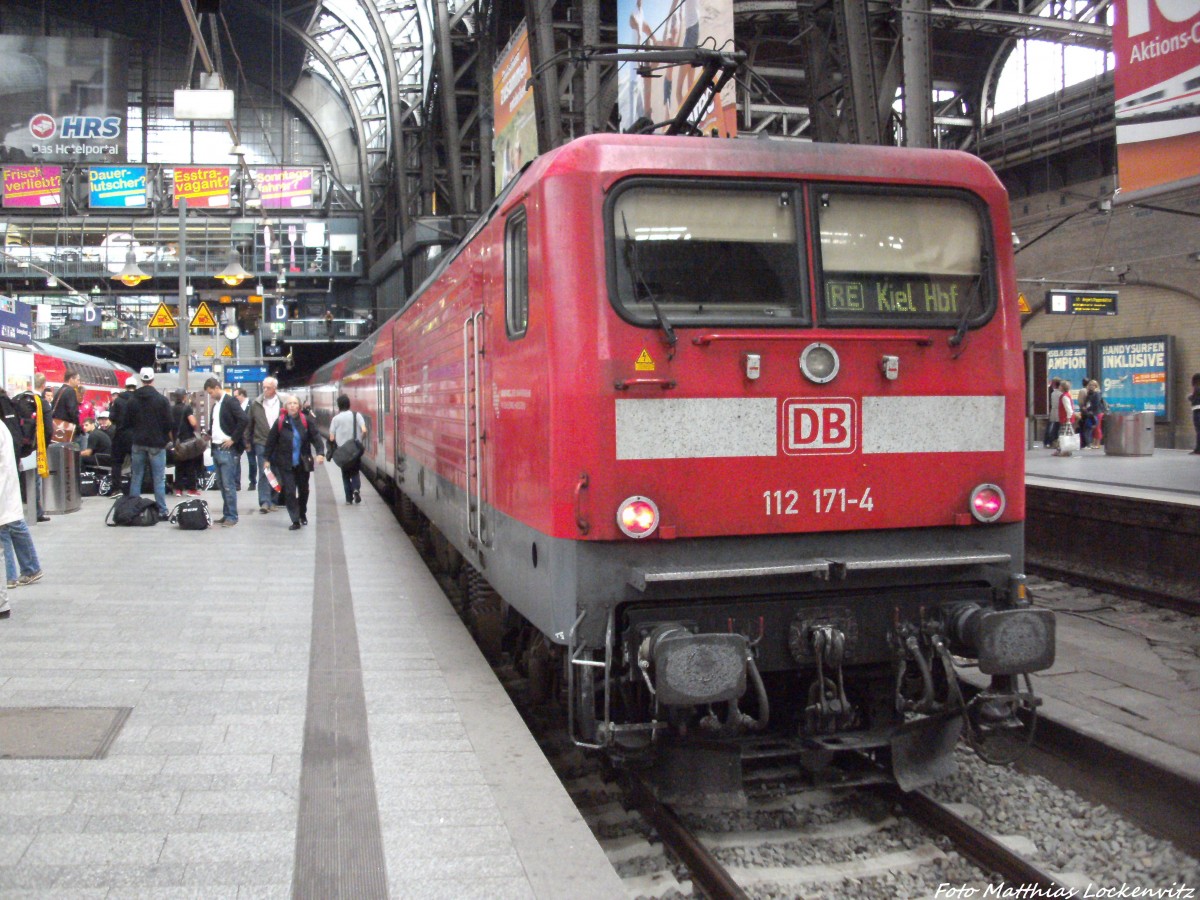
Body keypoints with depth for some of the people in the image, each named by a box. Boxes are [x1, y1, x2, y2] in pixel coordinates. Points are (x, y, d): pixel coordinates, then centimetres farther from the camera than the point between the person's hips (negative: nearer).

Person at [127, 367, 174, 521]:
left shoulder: (133, 401, 4)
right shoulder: (162, 400, -7)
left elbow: (128, 422, 8)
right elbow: (169, 423, -9)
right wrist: (171, 438, 5)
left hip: (137, 444, 3)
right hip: (157, 444, -3)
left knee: (136, 478, 9)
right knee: (159, 479, -1)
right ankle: (162, 511, -3)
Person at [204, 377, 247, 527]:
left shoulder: (230, 401, -10)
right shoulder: (215, 405, 17)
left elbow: (243, 420, -21)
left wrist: (233, 439, -18)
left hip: (228, 449, -9)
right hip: (216, 449, 9)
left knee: (229, 485, -7)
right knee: (222, 484, 11)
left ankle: (232, 516, -3)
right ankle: (226, 514, 18)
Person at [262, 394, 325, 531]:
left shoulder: (307, 421, -3)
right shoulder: (280, 422, -4)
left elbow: (316, 437, -10)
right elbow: (271, 441, 2)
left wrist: (320, 453, -25)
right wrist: (267, 459, 4)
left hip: (302, 463, 1)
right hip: (285, 463, -1)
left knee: (303, 489, 13)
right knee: (289, 491, -7)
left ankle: (303, 514, 37)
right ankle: (295, 520, -2)